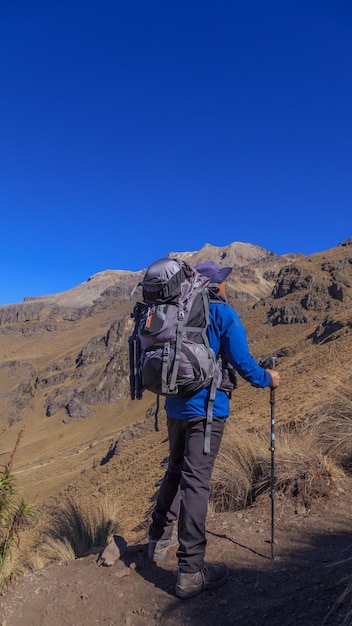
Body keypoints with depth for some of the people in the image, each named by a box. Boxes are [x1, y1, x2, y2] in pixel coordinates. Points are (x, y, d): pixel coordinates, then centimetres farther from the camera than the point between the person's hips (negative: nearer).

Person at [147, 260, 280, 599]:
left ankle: (159, 538, 35)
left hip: (175, 406, 7)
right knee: (196, 482, -3)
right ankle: (190, 572, 6)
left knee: (175, 471, 22)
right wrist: (267, 379, 7)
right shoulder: (224, 314, -8)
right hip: (206, 407, -6)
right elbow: (242, 362, -11)